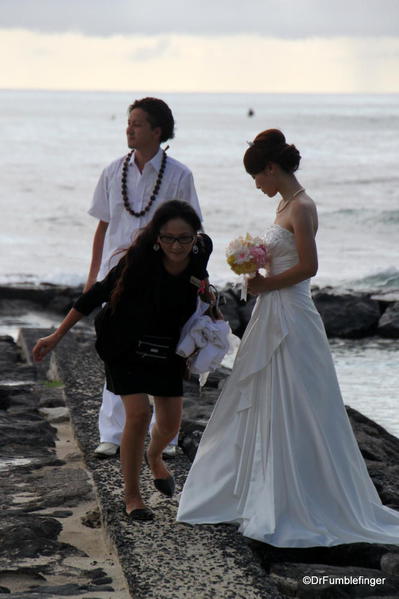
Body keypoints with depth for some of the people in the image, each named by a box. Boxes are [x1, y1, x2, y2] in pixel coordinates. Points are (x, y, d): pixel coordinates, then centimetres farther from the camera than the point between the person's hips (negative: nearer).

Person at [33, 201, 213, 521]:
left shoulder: (200, 254, -16)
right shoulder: (140, 260, -27)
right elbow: (99, 293, -18)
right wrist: (58, 335, -14)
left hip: (168, 350, 4)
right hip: (127, 348, -4)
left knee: (171, 422, 6)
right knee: (138, 414, -16)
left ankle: (154, 456, 44)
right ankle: (131, 495, 2)